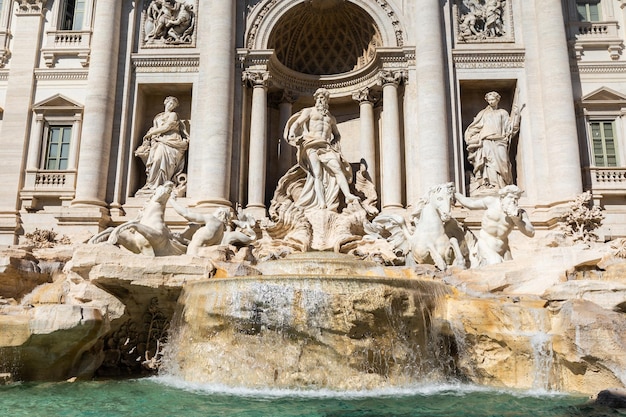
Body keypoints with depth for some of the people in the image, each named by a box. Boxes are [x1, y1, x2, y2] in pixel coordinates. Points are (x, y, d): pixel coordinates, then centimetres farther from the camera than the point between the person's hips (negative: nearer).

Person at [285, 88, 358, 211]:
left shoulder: (331, 118, 29)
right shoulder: (309, 111, 16)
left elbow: (337, 135, 35)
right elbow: (296, 123, 2)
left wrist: (334, 142, 12)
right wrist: (292, 135, -18)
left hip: (326, 147, 4)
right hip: (312, 145, -4)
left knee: (338, 168, -21)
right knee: (317, 173, -22)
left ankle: (348, 195, -35)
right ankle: (321, 203, -35)